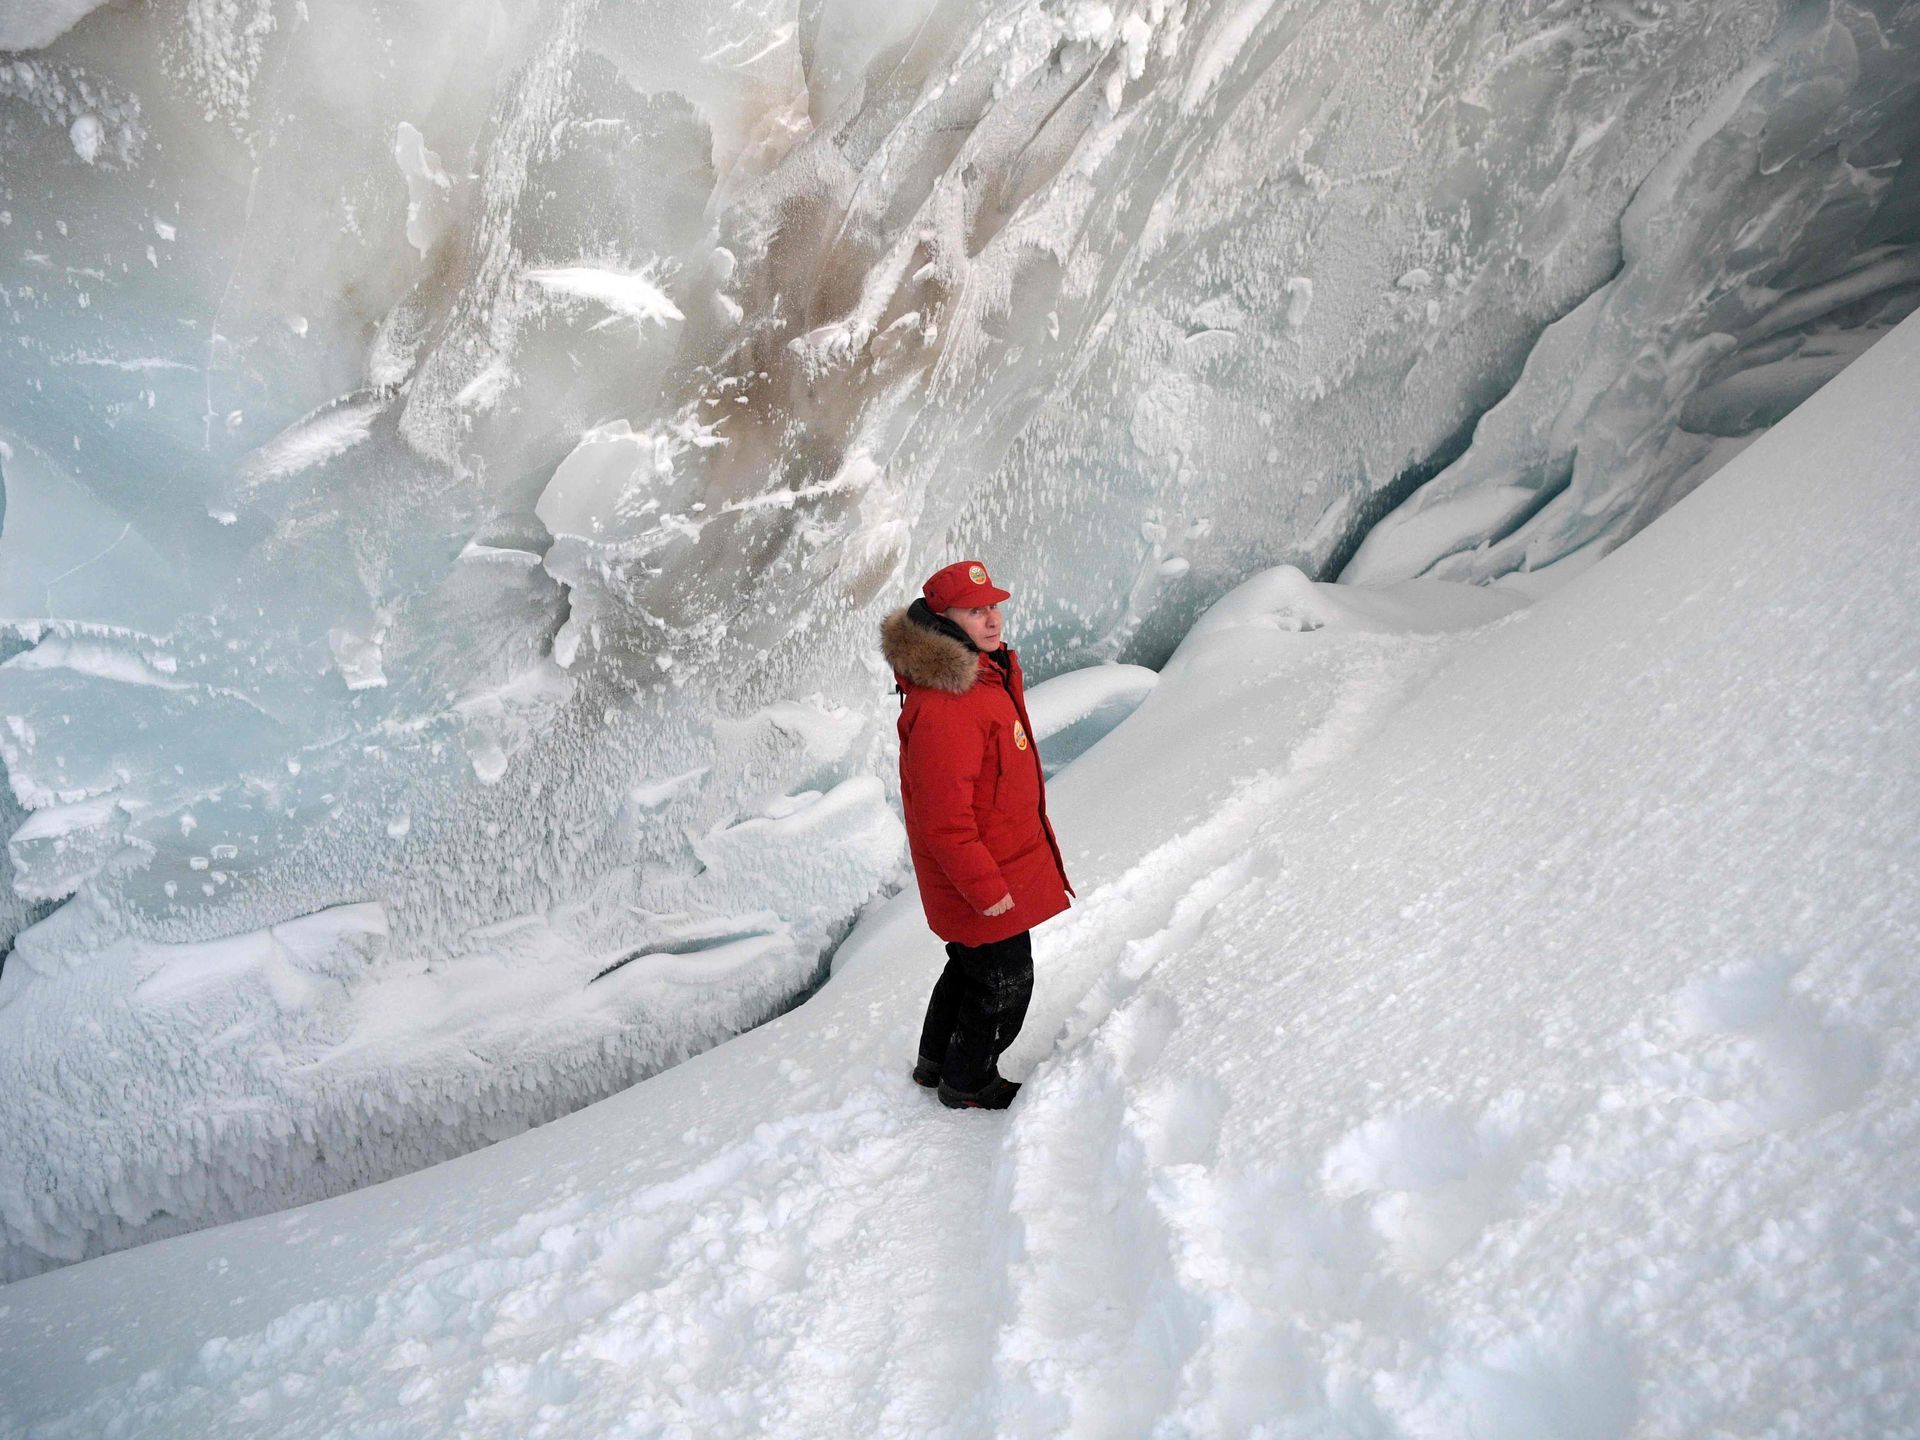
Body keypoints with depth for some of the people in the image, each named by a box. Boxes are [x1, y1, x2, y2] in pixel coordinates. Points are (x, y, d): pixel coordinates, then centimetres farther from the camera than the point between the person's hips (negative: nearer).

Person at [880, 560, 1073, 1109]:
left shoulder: (985, 671, 3)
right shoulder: (942, 708, -31)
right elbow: (944, 820, -30)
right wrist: (986, 887, -23)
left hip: (1003, 860, 10)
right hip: (986, 879, -10)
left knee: (972, 963, 26)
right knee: (1004, 981, 9)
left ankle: (936, 1061, 47)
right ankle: (967, 1084, 32)